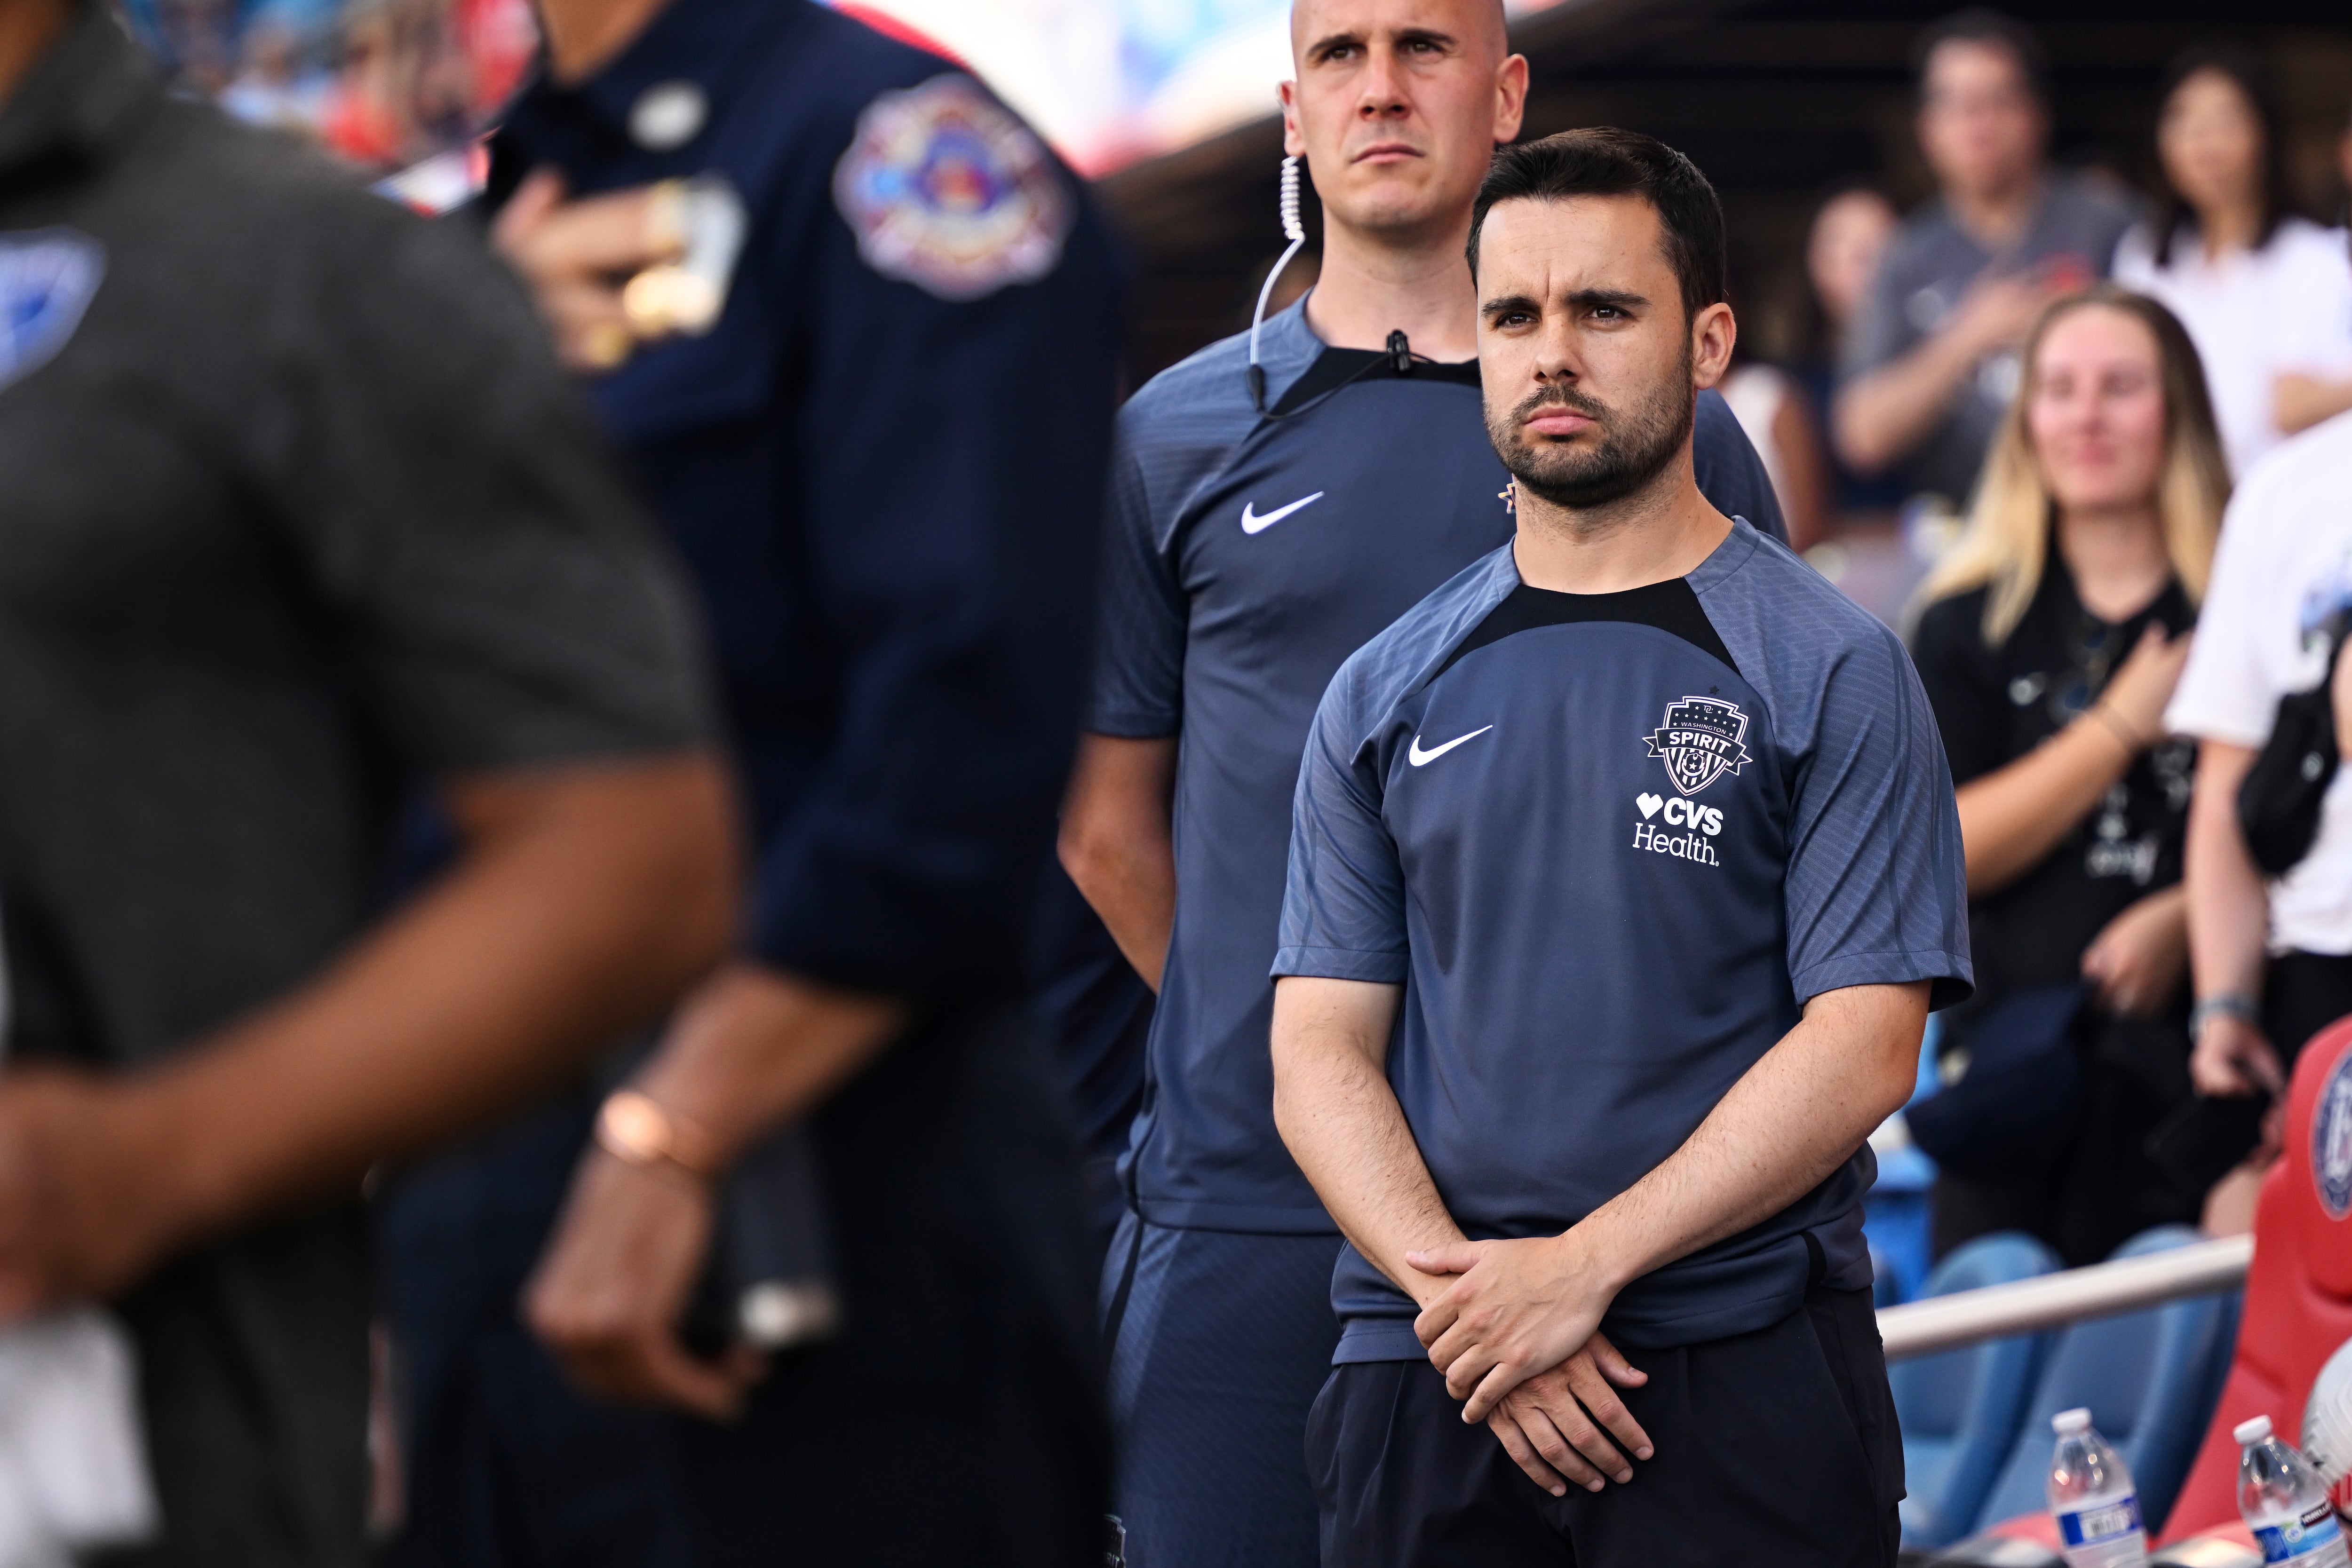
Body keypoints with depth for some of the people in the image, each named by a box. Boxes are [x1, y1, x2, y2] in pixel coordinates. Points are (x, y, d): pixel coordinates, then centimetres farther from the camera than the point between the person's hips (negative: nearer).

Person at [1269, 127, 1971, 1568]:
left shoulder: (1832, 674, 0)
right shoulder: (1386, 694, 10)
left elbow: (1861, 1051, -8)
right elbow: (1321, 1047, 5)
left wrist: (1582, 1267, -15)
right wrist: (1464, 1299, -11)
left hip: (1744, 1381, -3)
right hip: (1423, 1376, 3)